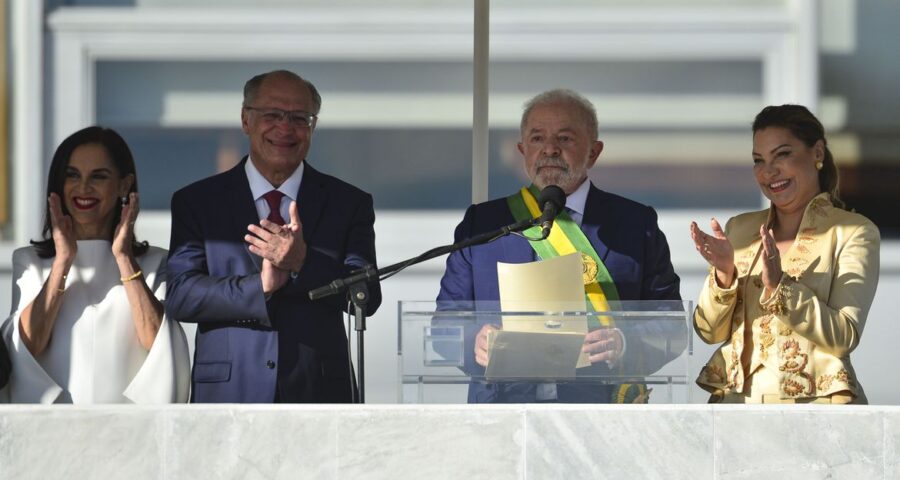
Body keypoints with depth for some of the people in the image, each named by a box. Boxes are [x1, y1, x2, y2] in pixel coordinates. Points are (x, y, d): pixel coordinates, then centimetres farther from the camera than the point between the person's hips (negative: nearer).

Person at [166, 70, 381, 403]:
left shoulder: (349, 204, 9)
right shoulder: (197, 202, 8)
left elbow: (368, 297, -1)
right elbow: (180, 295, -2)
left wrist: (303, 262, -18)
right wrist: (260, 286, -17)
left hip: (318, 395, 1)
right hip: (228, 395, 0)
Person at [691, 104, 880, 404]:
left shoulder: (854, 232, -1)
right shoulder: (739, 228, 12)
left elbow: (844, 337, -10)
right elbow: (710, 331, 7)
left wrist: (779, 286, -20)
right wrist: (723, 275, -10)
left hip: (813, 402, -3)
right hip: (734, 401, 3)